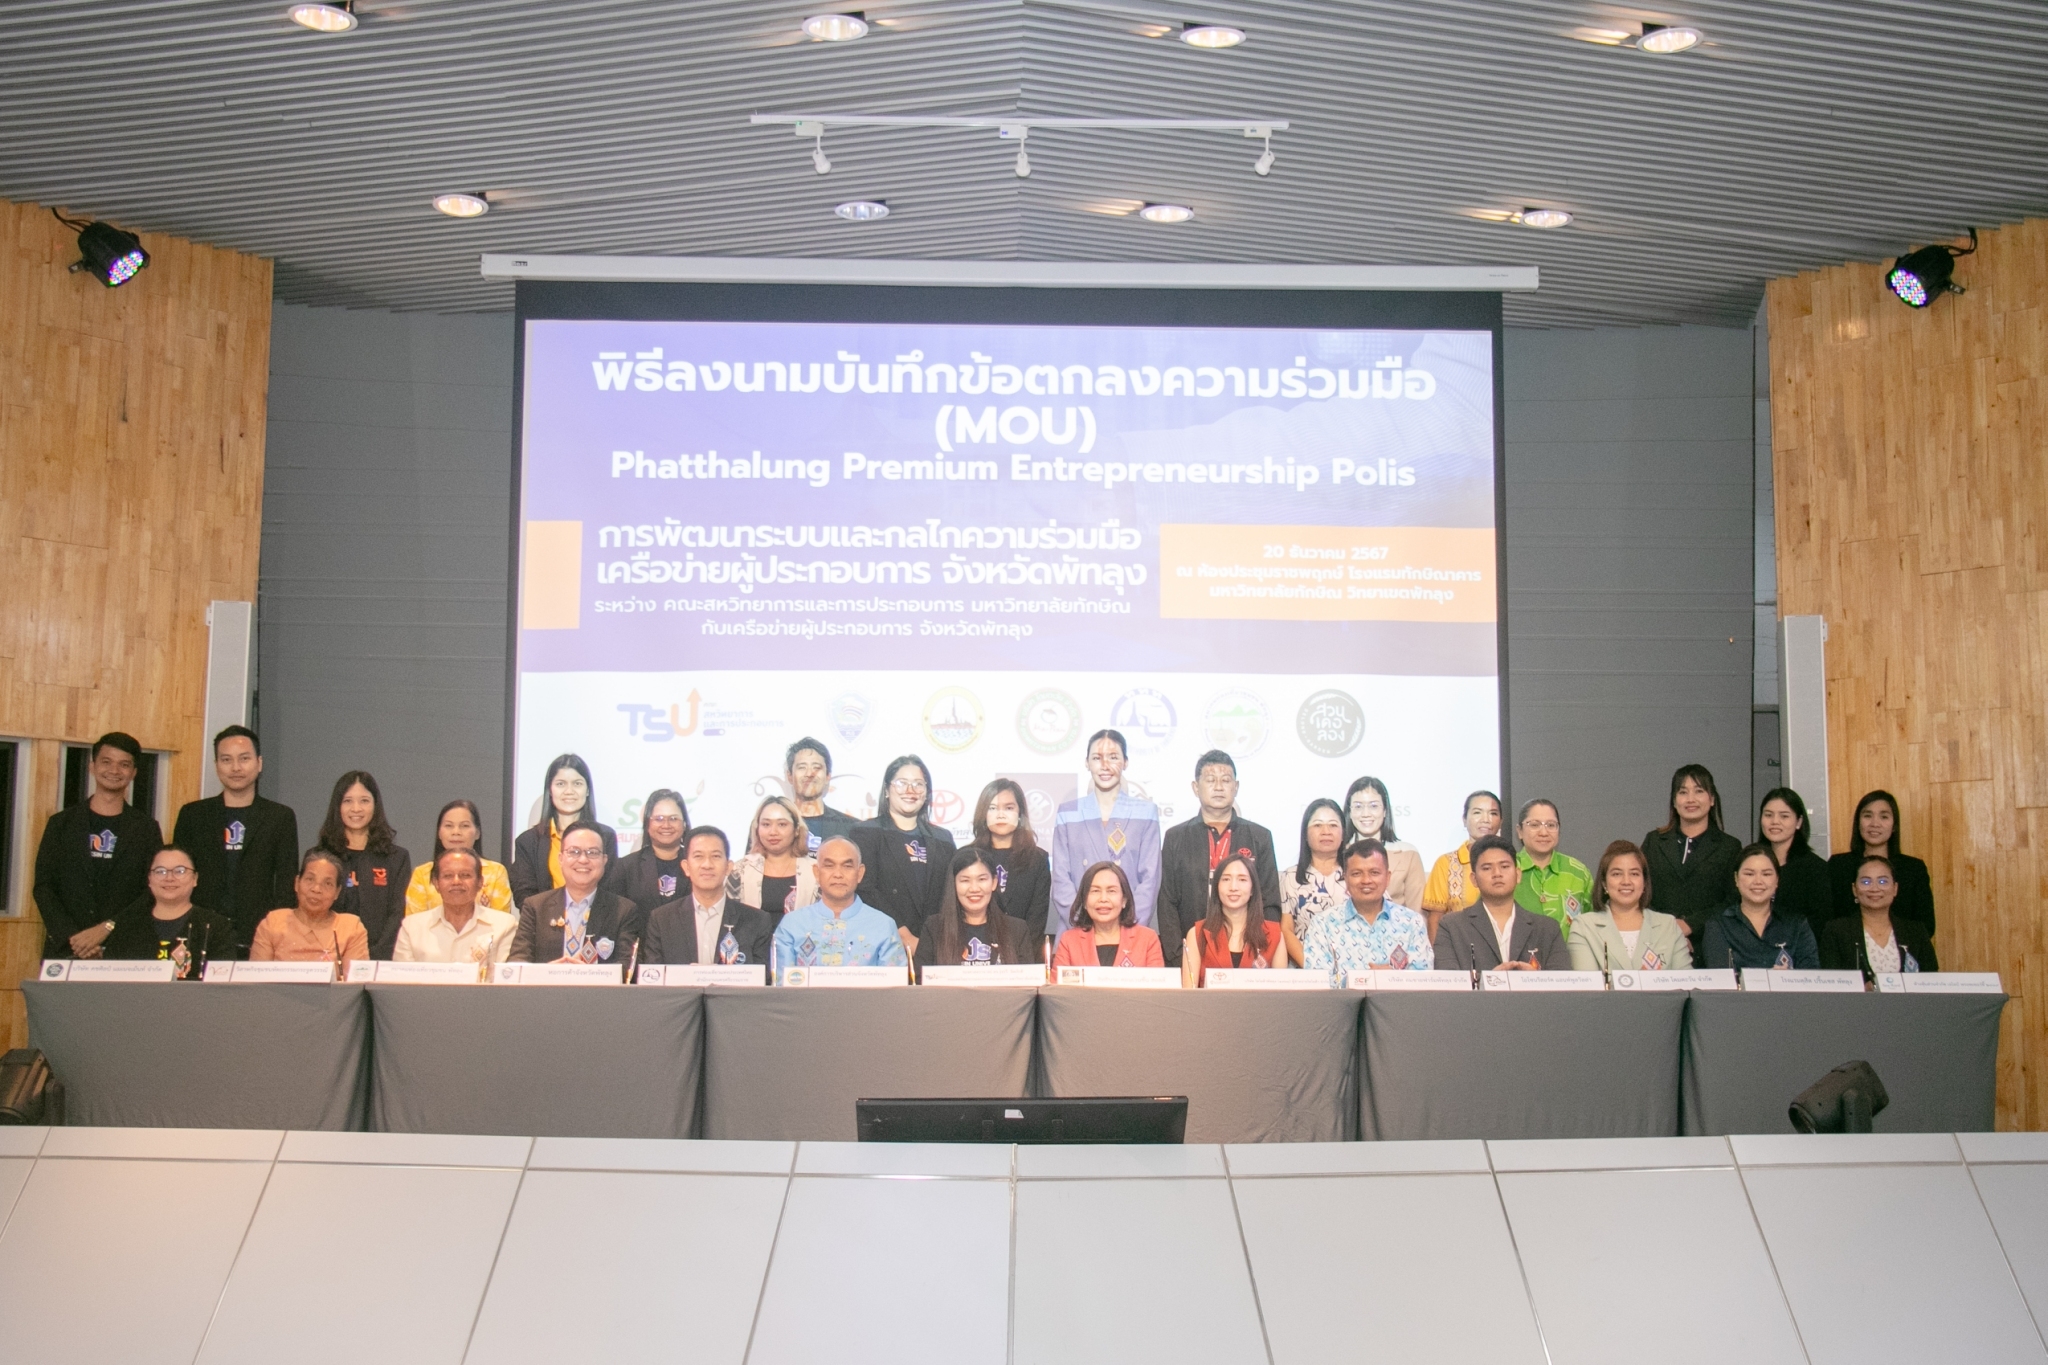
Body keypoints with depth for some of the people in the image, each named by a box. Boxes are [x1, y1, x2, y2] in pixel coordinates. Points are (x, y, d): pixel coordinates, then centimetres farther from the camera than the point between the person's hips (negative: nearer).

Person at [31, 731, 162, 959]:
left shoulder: (146, 829, 8)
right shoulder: (62, 823, 11)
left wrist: (107, 928, -11)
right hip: (65, 949, 1)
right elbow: (43, 887, 5)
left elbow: (154, 892, 1)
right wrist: (72, 937, -8)